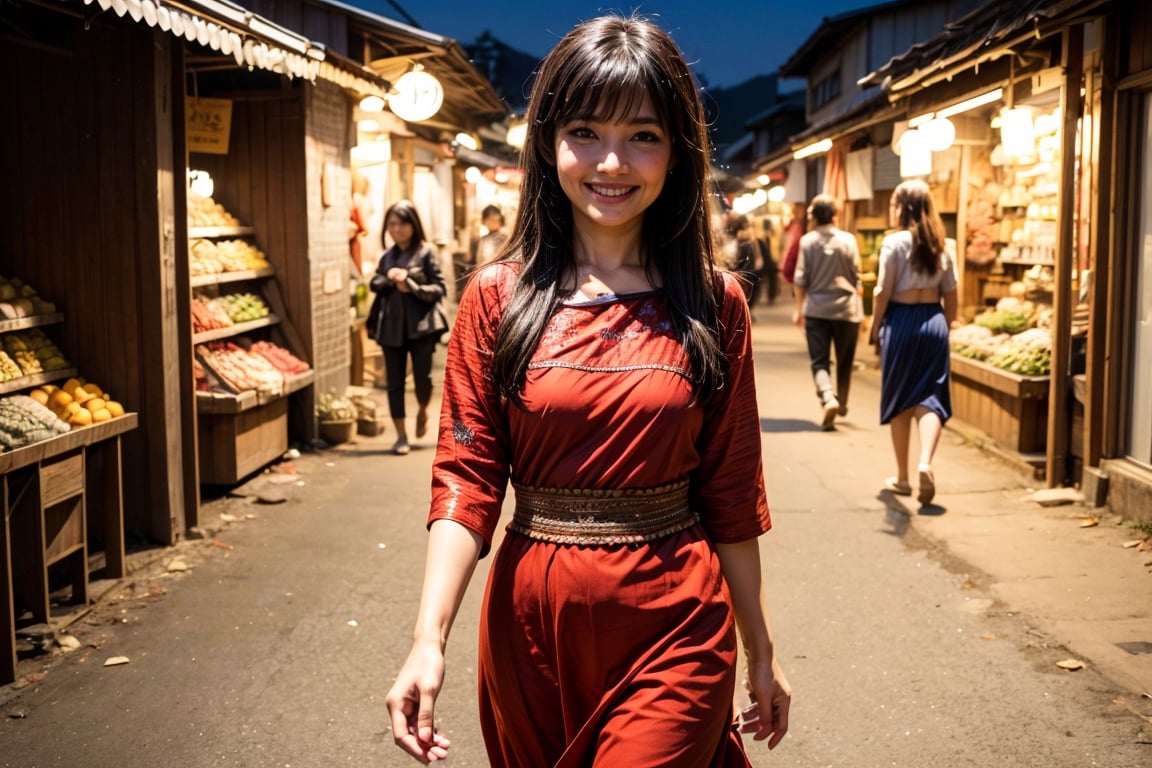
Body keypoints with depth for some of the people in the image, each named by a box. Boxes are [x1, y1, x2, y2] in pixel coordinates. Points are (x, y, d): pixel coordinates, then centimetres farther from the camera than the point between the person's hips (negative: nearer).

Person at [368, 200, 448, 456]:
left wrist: (410, 286, -17)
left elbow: (440, 288, -5)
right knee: (395, 382, 4)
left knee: (422, 378, -4)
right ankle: (401, 436, 13)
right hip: (392, 326, 4)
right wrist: (388, 279, -7)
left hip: (420, 325, -3)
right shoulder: (386, 256, 10)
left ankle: (422, 411, 30)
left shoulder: (425, 253, -2)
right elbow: (374, 284, 13)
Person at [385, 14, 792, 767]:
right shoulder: (498, 297, -3)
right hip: (532, 620, 2)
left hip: (674, 624, -1)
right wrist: (429, 641, -17)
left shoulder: (713, 303, -3)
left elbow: (732, 493, 2)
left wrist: (762, 654, 7)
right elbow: (467, 478, -6)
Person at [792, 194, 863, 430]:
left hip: (816, 309, -1)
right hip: (846, 309, 1)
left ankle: (828, 398, -22)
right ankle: (842, 403, 29)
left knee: (819, 361, 1)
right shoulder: (848, 240, -4)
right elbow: (857, 279, 0)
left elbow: (801, 279, -1)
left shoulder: (807, 241, -4)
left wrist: (799, 309, 10)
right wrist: (860, 310, 11)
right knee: (845, 361, 17)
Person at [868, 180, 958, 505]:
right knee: (930, 396, 3)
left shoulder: (894, 241, -8)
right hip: (934, 321, 4)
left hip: (901, 321, -3)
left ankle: (902, 477, 16)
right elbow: (950, 296, 9)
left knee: (900, 402, 7)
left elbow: (883, 292, -9)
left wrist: (875, 329, 1)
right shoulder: (940, 245, 7)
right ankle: (926, 462, -20)